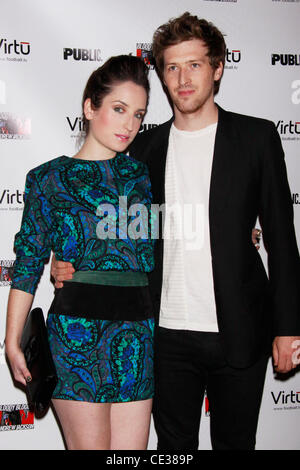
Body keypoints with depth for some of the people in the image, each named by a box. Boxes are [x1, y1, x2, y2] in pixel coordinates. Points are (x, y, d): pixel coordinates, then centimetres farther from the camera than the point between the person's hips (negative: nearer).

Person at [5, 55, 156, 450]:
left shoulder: (142, 174, 12)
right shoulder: (49, 179, 2)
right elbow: (28, 263, 3)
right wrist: (13, 341, 1)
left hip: (138, 329, 4)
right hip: (77, 326, -3)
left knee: (132, 449, 7)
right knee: (89, 446, 2)